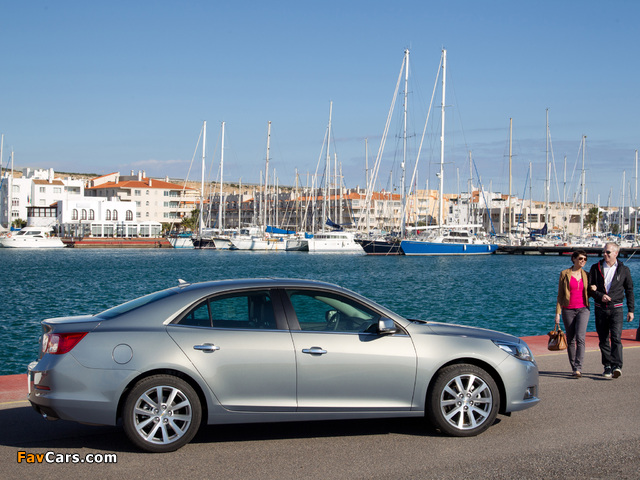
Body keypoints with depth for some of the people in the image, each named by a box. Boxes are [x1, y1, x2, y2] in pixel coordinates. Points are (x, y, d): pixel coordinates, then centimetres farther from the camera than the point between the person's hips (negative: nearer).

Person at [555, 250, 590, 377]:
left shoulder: (586, 275, 10)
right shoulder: (565, 274, 3)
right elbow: (560, 295, 3)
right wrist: (558, 313, -2)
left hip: (583, 309, 0)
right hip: (568, 310, 0)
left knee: (580, 337, -16)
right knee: (570, 340, 5)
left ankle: (578, 368, -20)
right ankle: (574, 367, 17)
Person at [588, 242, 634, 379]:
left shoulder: (624, 270, 5)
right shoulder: (595, 268, 5)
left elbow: (629, 290, 9)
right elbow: (589, 288, 3)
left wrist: (631, 310, 5)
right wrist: (600, 296, -15)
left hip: (616, 309, -2)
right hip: (600, 309, 2)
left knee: (616, 337, -16)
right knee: (603, 340, 6)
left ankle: (617, 366, -23)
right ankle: (607, 366, 15)